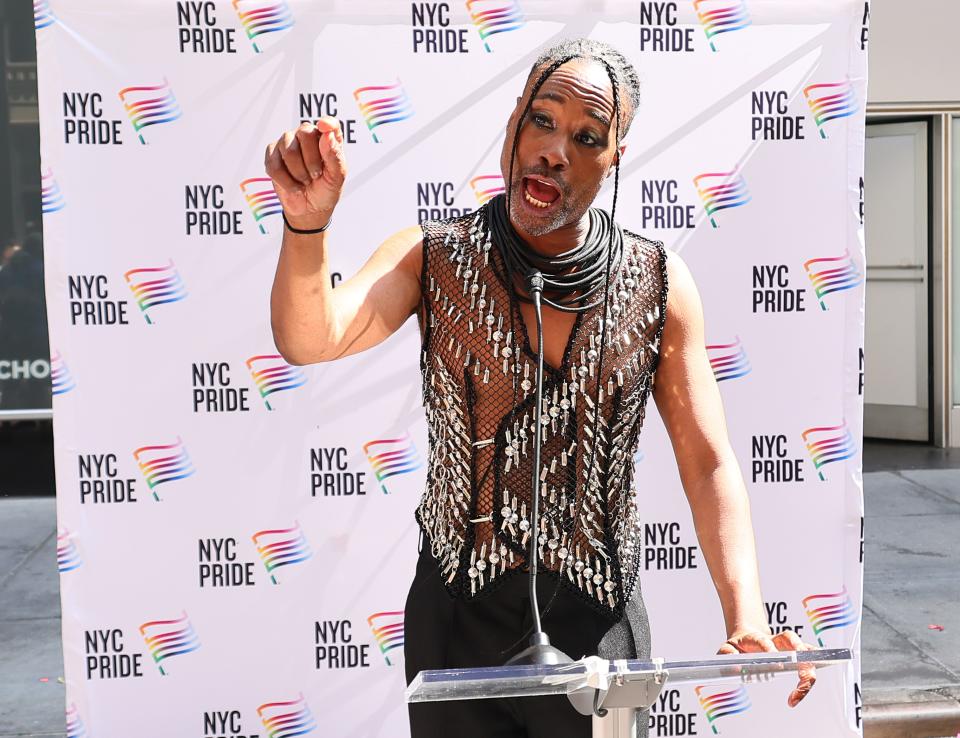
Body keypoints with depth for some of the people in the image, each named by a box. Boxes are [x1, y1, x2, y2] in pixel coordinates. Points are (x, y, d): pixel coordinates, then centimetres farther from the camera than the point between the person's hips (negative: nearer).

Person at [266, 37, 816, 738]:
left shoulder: (660, 283, -6)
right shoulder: (431, 258, -7)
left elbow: (709, 464, -6)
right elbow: (310, 338, -23)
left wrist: (747, 617, -19)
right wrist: (307, 222, -42)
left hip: (598, 626, 1)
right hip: (457, 620, 0)